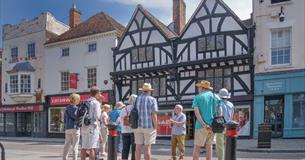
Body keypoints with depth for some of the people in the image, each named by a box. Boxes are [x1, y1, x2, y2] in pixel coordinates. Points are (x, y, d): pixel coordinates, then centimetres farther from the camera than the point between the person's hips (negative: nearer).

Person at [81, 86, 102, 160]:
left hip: (84, 126, 7)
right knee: (92, 148, -6)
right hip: (93, 126, -7)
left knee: (84, 148, 8)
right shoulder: (96, 102, -7)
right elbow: (97, 116, -16)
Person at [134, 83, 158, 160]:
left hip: (138, 126, 4)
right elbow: (154, 115, -12)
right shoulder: (152, 99, -5)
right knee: (147, 148, -2)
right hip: (149, 126, -4)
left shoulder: (136, 99, 8)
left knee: (138, 147, 6)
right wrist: (155, 128, -6)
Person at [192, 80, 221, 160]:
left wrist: (204, 125, -18)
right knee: (208, 146, 13)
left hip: (201, 126, -3)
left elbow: (196, 112, -13)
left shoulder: (197, 97, 2)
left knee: (197, 147, 5)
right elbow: (219, 112, 1)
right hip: (212, 125, 3)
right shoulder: (215, 96, 10)